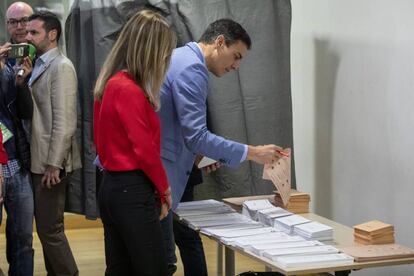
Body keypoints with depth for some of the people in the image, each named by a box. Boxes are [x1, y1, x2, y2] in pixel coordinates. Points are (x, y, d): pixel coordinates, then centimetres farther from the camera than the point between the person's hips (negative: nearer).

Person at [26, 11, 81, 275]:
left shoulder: (61, 67, -13)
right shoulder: (40, 65, 14)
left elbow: (64, 122, -19)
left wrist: (54, 164, -21)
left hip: (51, 163, -9)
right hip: (38, 160, 9)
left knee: (50, 229, -5)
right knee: (46, 227, 15)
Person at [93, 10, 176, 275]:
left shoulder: (111, 84, 10)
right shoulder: (129, 90, -17)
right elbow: (145, 149, -17)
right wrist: (164, 189, -1)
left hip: (112, 187, 9)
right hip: (133, 193, -9)